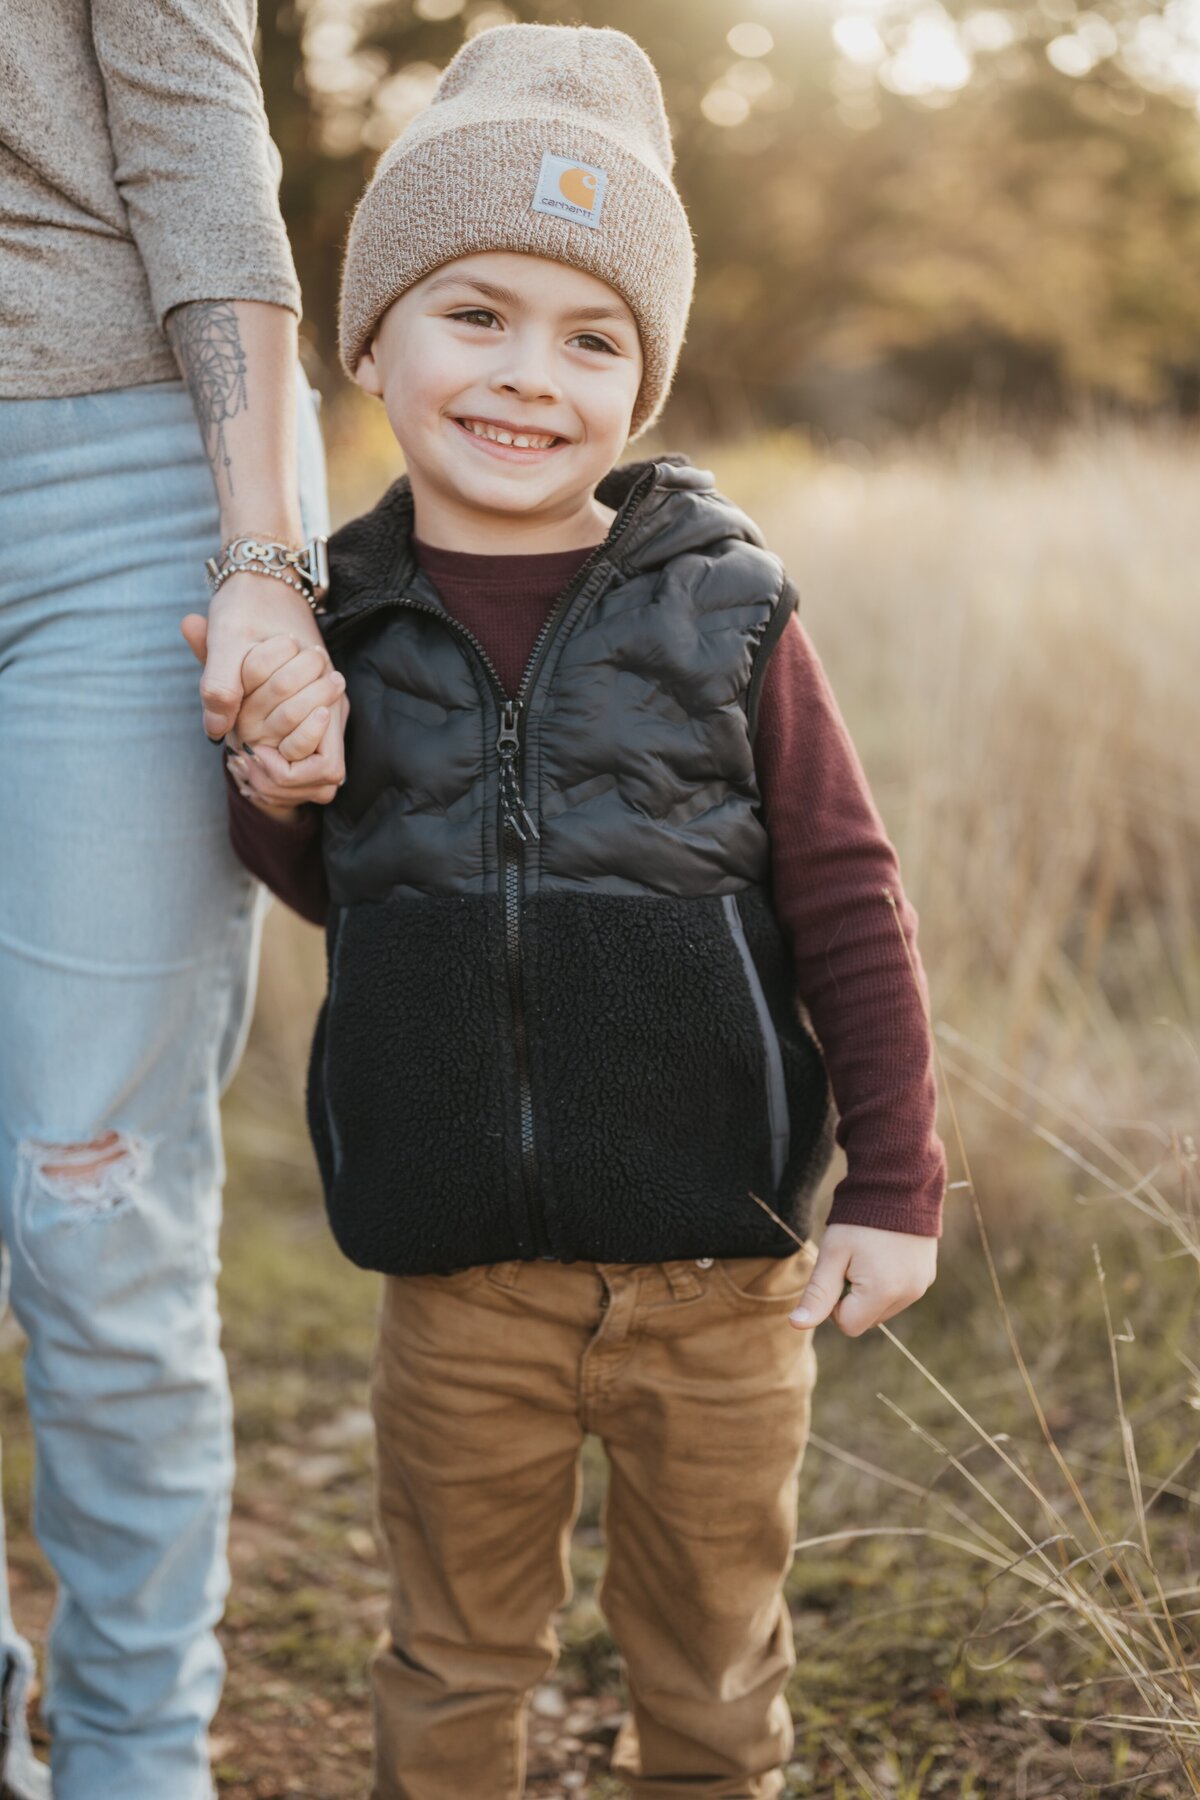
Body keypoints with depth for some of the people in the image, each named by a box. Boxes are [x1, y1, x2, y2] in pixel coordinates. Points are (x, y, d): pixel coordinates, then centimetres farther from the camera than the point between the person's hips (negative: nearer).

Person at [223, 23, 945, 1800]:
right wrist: (274, 800, -9)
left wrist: (895, 1187, -3)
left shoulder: (723, 607, -8)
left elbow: (849, 905, -3)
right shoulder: (338, 630, -2)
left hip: (719, 1271, -1)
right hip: (459, 1278, 2)